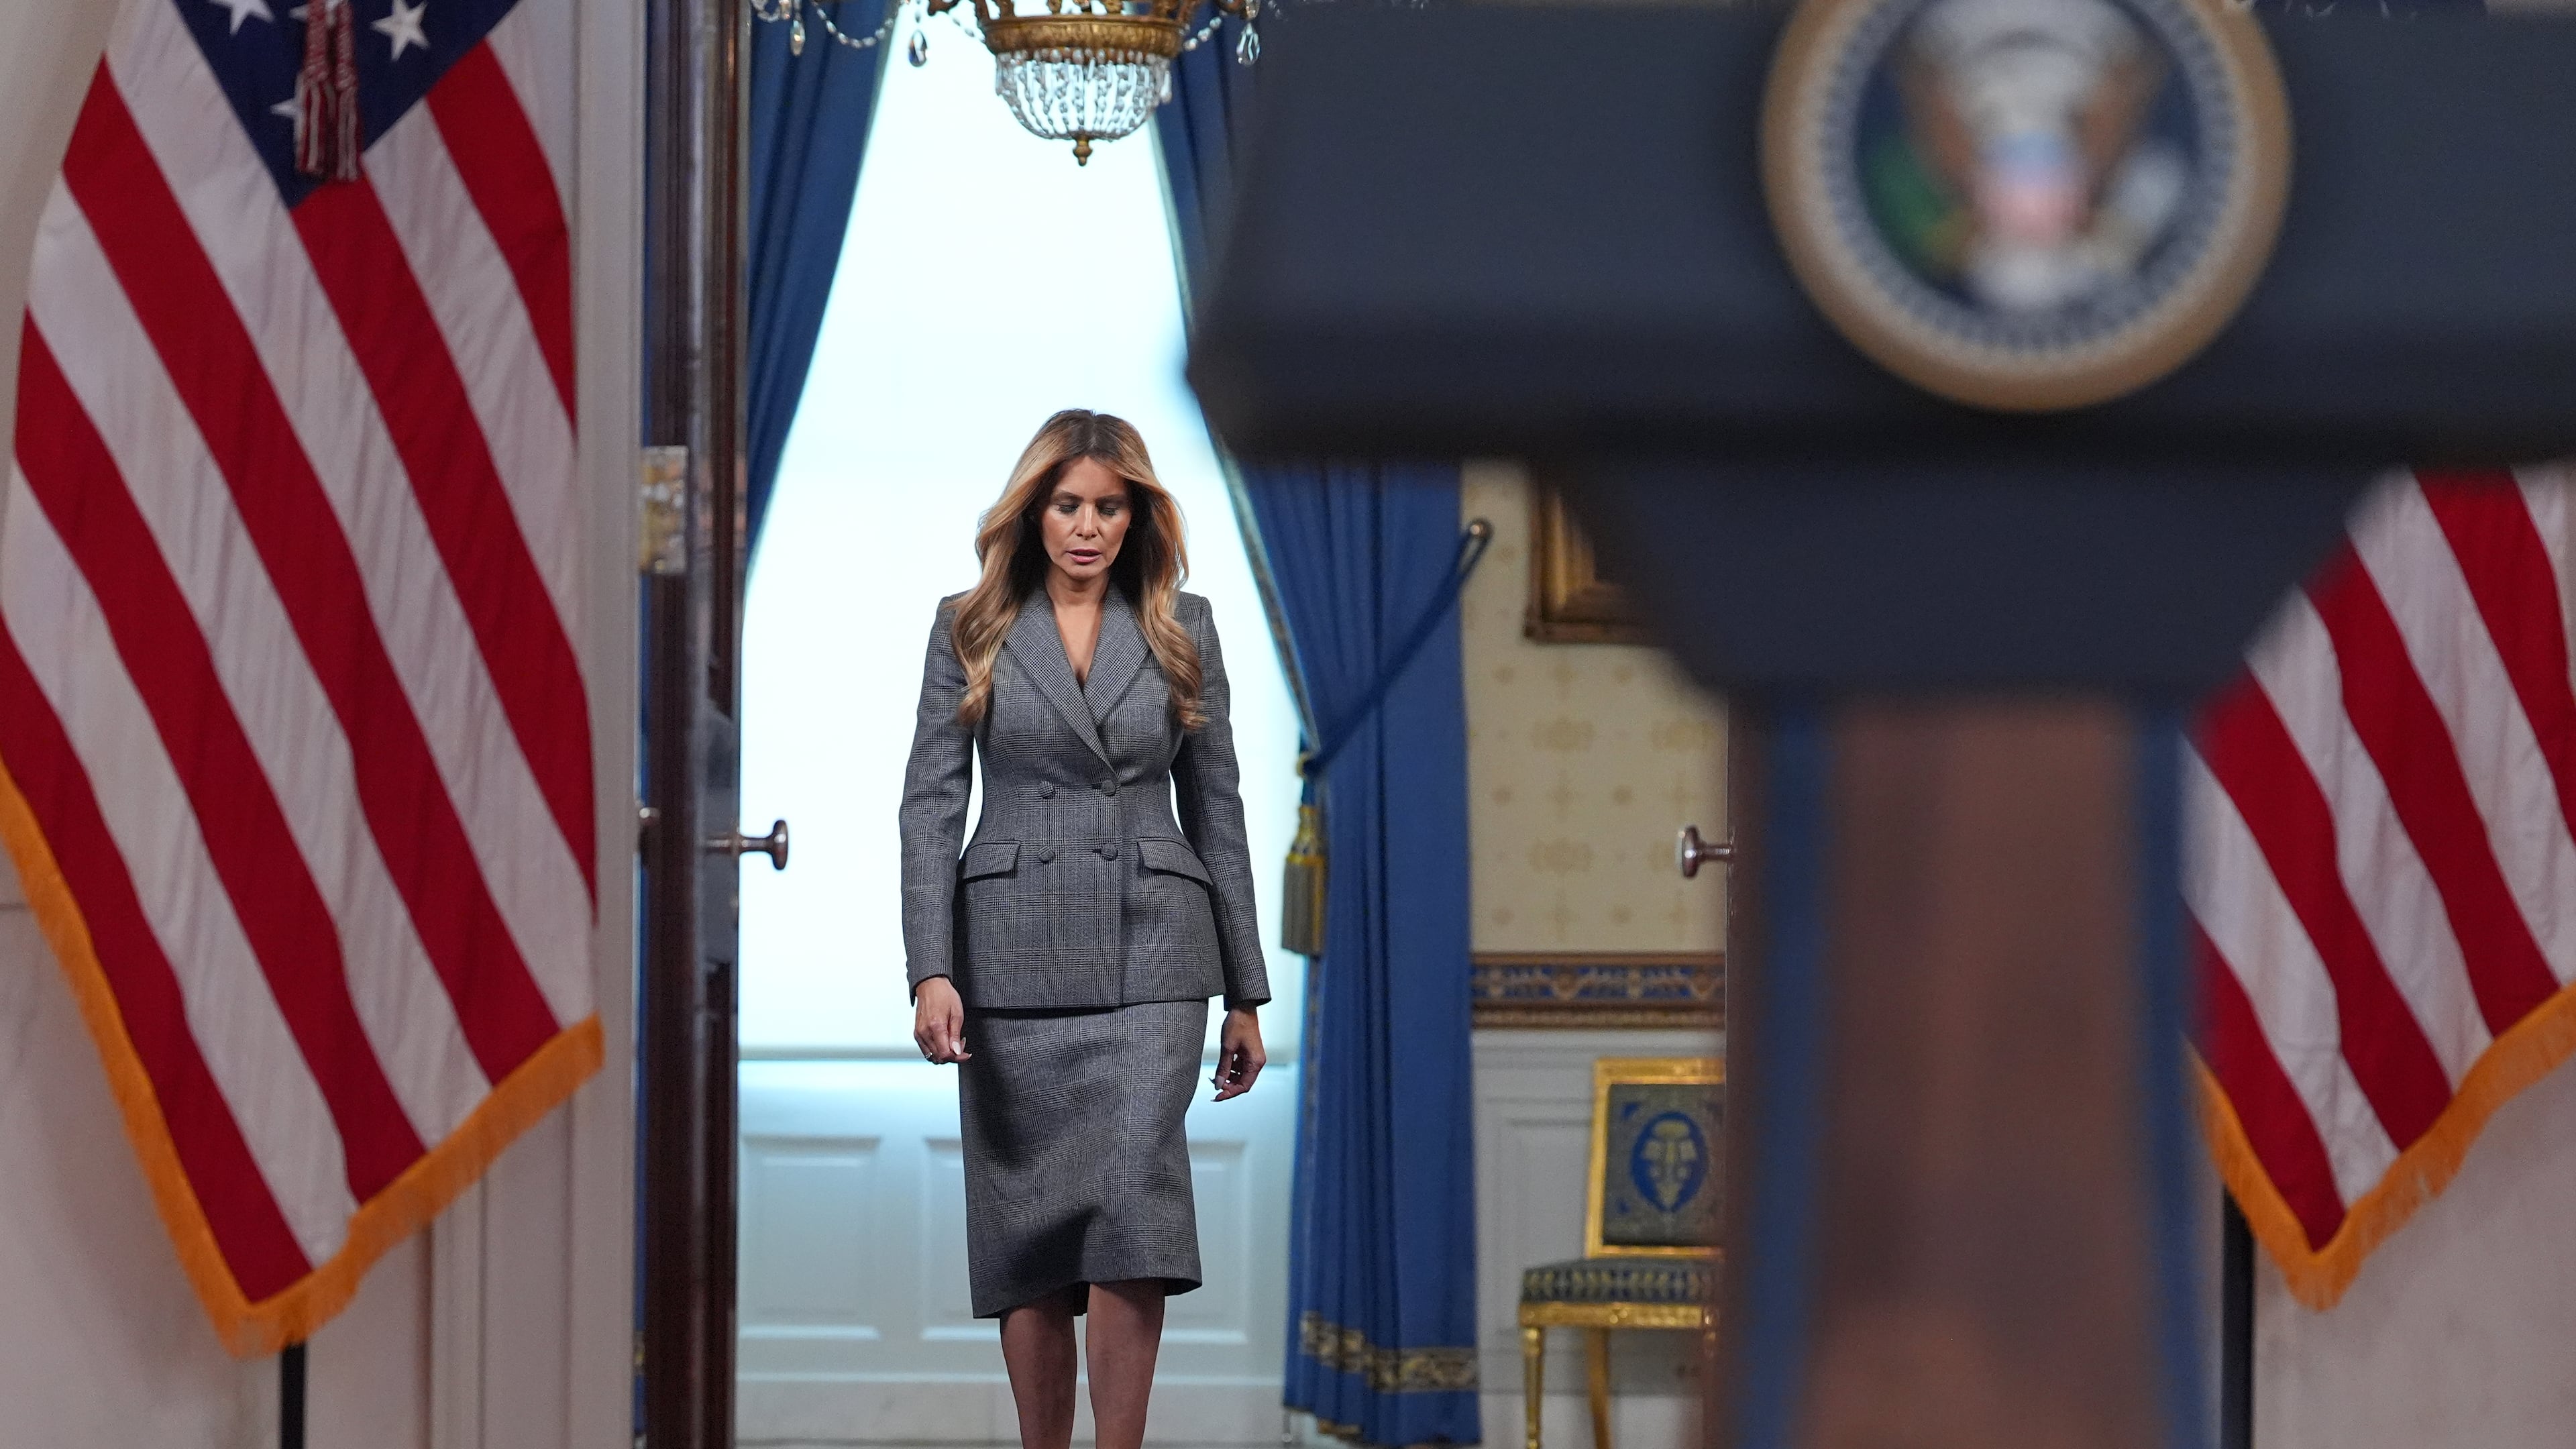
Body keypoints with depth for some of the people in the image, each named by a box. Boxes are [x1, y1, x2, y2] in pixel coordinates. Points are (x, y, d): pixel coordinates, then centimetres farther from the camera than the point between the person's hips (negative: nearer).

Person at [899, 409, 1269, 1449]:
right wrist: (930, 971, -12)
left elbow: (1215, 807, 10)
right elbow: (931, 802, 0)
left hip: (1150, 955, 0)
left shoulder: (1182, 629, 8)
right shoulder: (970, 628, 4)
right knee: (1028, 1233, 3)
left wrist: (1245, 993, 8)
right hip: (1013, 954, 0)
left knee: (1134, 1202, -16)